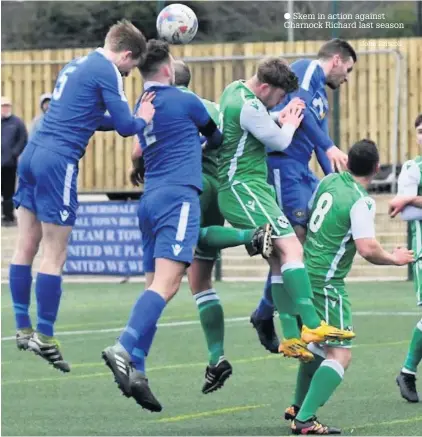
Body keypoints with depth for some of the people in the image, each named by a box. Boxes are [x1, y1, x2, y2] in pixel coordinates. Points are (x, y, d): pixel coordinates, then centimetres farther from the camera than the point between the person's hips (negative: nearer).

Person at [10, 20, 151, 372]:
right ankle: (44, 337, -1)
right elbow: (125, 125, -8)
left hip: (33, 154, 9)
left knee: (26, 248, 10)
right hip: (59, 162, -9)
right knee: (54, 255, -3)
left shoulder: (76, 65, 20)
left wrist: (130, 118, 24)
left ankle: (23, 330, 14)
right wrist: (143, 120, 14)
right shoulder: (107, 72, -6)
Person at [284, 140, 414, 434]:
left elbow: (308, 213, 21)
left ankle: (298, 407, 33)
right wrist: (394, 258, -6)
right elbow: (368, 249, -24)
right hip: (326, 283, -9)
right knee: (341, 354, -8)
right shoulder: (361, 202, -16)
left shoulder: (329, 181, 6)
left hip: (305, 274, 9)